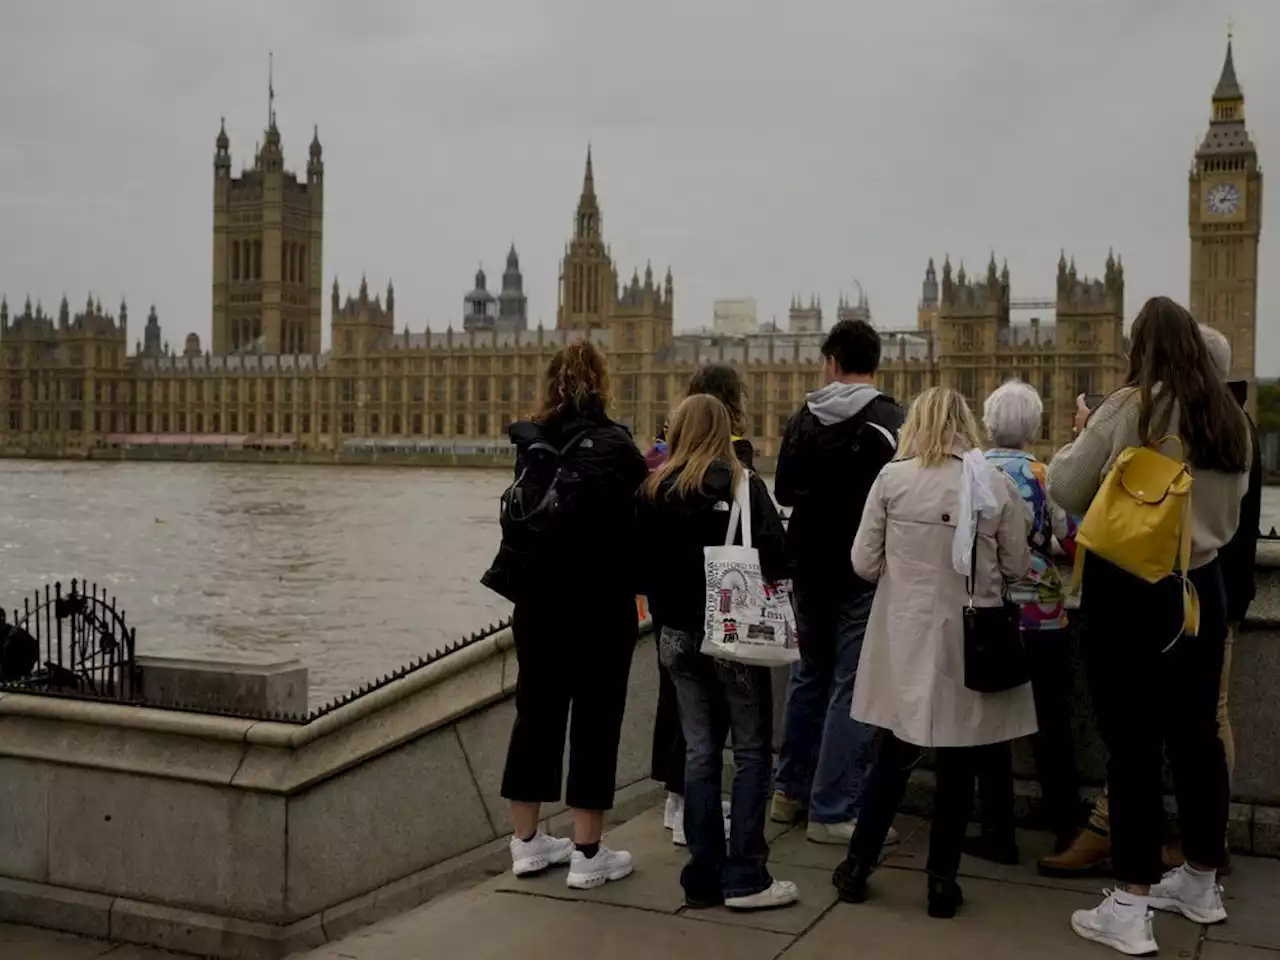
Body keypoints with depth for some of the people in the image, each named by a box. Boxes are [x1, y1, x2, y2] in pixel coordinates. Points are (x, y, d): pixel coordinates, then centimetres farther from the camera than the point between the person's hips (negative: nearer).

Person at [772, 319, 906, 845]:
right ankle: (833, 811, 3)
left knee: (809, 673, 19)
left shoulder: (803, 420, 1)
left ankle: (791, 791, 28)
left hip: (811, 567, 5)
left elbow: (783, 492, 10)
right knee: (852, 685, 0)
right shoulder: (890, 421, -13)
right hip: (865, 570, -5)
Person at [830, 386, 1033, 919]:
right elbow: (1017, 567, 2)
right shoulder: (996, 483, -5)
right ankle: (942, 880, 18)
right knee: (958, 764, 11)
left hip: (905, 636, 1)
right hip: (969, 639, 0)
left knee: (894, 755, 15)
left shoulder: (892, 477, -6)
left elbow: (864, 563, -3)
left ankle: (857, 865, 21)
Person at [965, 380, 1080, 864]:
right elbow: (1076, 540, -9)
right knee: (1052, 726, 11)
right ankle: (1067, 831, 17)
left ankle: (998, 834, 12)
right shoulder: (1046, 475, -7)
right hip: (1042, 614, 0)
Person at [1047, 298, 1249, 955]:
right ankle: (1202, 882, 30)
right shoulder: (1229, 418, 6)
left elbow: (1066, 490, -6)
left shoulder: (1128, 409, -13)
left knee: (1133, 746, -1)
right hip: (1200, 588, 6)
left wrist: (1082, 438, 10)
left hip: (1129, 591, -6)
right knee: (1196, 735, 16)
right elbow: (1230, 511, 16)